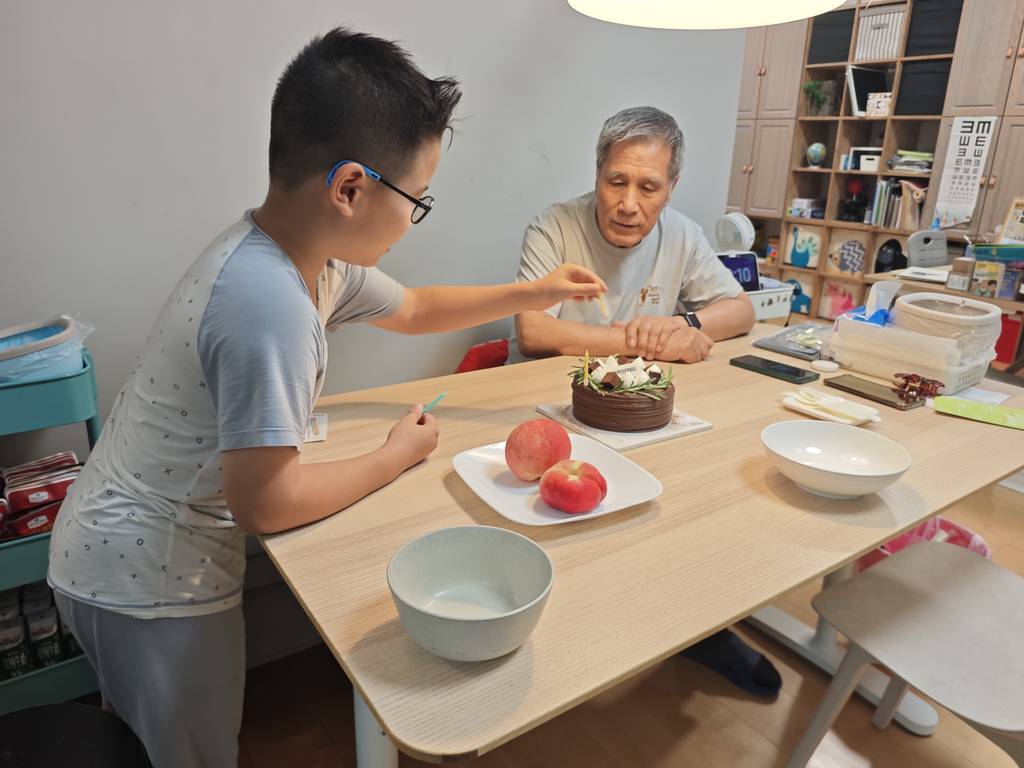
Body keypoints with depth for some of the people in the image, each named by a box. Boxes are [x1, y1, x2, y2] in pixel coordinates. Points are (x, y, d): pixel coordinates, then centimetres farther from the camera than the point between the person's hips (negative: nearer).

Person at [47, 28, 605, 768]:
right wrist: (398, 456, -14)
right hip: (147, 580, -7)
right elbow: (264, 504, -28)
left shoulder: (316, 256, -5)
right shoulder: (270, 300, -34)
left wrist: (531, 294, 8)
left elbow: (413, 308, 12)